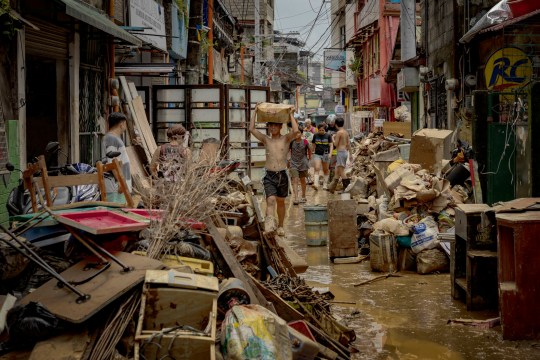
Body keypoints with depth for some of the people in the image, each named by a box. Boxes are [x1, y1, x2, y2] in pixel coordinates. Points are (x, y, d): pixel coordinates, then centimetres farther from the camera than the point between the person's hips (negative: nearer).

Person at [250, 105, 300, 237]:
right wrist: (255, 112, -1)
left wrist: (290, 114, -8)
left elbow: (296, 131, -18)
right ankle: (269, 225, -38)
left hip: (282, 175, 1)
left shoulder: (286, 139, 2)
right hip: (269, 176, -1)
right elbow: (251, 129, -4)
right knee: (271, 200, -21)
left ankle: (280, 226, 30)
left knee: (281, 202, 14)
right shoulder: (266, 140, 6)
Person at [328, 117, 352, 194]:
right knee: (337, 171, 15)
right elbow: (348, 143, 14)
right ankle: (331, 188, 23)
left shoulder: (339, 132, -13)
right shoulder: (346, 132, 11)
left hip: (341, 152, -9)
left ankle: (347, 186, -12)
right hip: (345, 151, 9)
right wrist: (350, 153, 19)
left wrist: (333, 138, 6)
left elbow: (335, 144, -13)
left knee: (341, 171, -7)